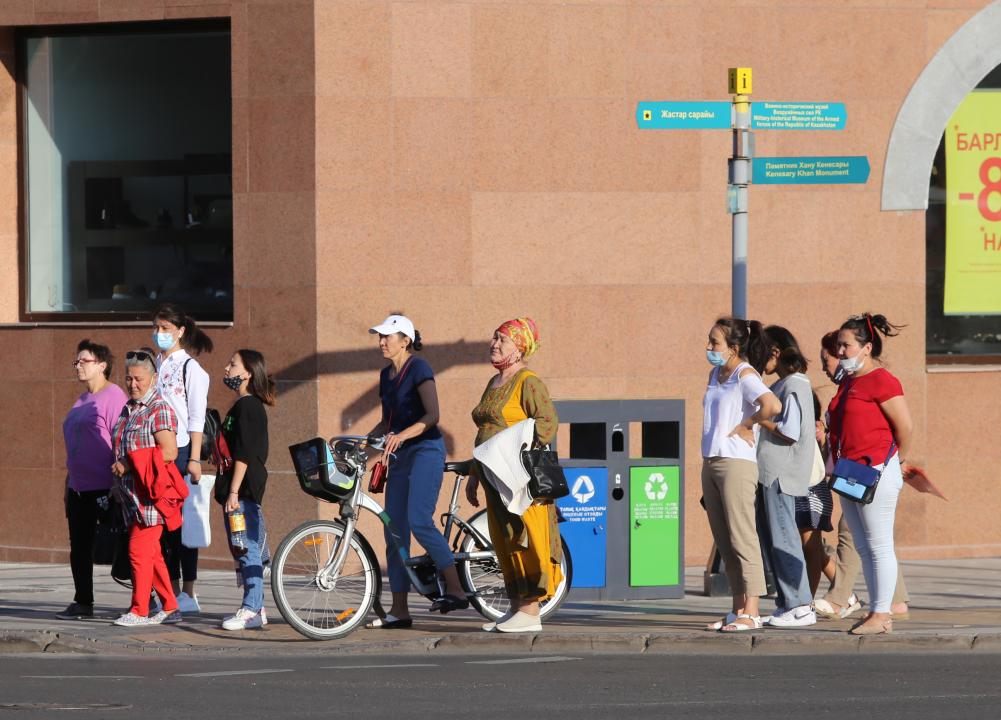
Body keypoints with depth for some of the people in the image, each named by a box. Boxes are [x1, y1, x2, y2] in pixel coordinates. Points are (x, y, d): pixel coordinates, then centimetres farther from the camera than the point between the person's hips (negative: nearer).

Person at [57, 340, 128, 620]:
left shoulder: (113, 396, -10)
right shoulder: (82, 401, 17)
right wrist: (68, 485, 21)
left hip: (104, 488, -9)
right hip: (79, 489, 9)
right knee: (80, 547, 9)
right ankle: (82, 602, 15)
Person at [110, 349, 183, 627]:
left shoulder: (159, 409, -9)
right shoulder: (128, 409, 18)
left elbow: (168, 452, -18)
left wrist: (128, 466, -17)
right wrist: (118, 482, 19)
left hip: (150, 493, -9)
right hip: (131, 494, 9)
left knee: (139, 550, -11)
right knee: (151, 554, 9)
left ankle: (139, 610, -7)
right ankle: (170, 607, 15)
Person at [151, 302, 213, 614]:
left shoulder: (190, 368, -4)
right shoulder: (154, 366, 14)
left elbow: (196, 418, -8)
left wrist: (194, 459, -13)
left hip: (180, 449, -6)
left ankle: (189, 593, 0)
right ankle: (172, 591, 11)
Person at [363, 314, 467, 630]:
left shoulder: (418, 368, -8)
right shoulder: (386, 374, 16)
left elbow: (432, 415, -17)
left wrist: (402, 435, -30)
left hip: (425, 450, -9)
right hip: (400, 456, 9)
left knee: (419, 521, -23)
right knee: (394, 532, 3)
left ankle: (455, 590, -17)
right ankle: (399, 610, 4)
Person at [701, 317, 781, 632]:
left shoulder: (745, 375, -11)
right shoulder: (715, 375, 15)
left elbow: (773, 405, -28)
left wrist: (747, 425, -14)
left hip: (737, 462, -9)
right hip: (710, 462, 9)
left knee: (742, 538, -9)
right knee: (723, 541, 10)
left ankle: (751, 612, -9)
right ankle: (738, 608, 14)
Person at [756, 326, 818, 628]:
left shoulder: (794, 385, -13)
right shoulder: (783, 385, 17)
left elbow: (790, 432, -19)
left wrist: (759, 419, -11)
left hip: (781, 473, -10)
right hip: (771, 471, 10)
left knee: (783, 538, -8)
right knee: (772, 539, 11)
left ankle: (800, 606, -6)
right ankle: (787, 603, 15)